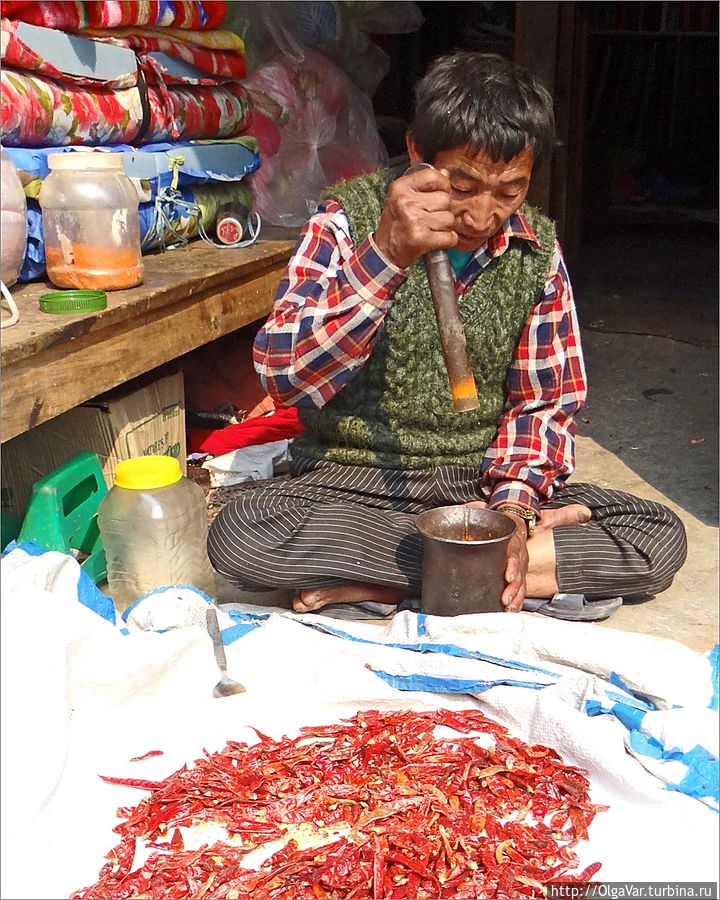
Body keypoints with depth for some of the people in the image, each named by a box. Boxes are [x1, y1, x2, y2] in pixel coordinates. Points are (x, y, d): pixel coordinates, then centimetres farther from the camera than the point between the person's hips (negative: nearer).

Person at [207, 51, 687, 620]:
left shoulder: (537, 249, 0)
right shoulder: (350, 220, -9)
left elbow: (543, 403, 5)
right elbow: (283, 375, -21)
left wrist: (512, 504, -14)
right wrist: (386, 255, -32)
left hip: (482, 477, 3)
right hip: (355, 477, -2)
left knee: (661, 537, -16)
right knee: (239, 536, -32)